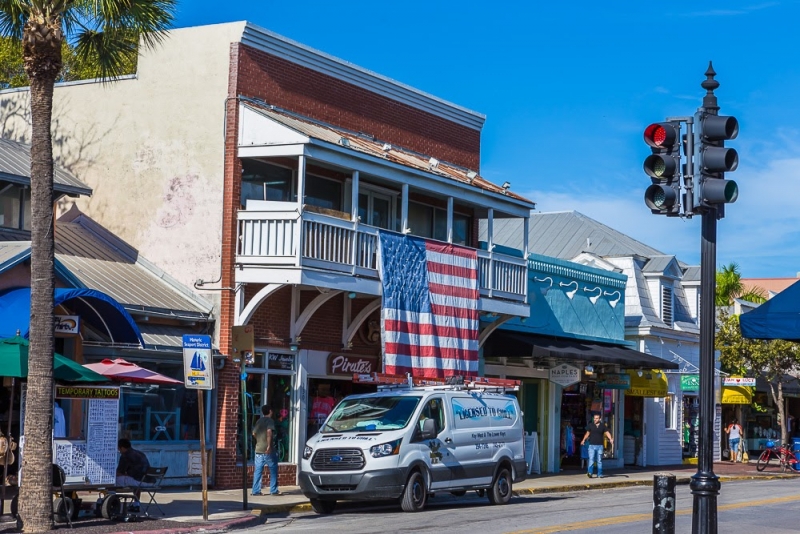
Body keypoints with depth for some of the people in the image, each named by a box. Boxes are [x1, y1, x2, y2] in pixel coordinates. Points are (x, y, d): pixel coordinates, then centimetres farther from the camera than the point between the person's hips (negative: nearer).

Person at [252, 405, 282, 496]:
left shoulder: (259, 421, 13)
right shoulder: (270, 421, -8)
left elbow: (254, 433, 17)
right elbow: (269, 431, -23)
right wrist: (269, 445, -25)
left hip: (258, 450, 6)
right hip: (269, 451, -6)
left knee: (258, 471, 6)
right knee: (273, 470, 4)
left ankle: (256, 491, 4)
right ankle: (274, 490, 4)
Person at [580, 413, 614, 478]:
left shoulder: (603, 425, 4)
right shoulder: (590, 425, 3)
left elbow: (607, 432, -1)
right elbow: (587, 433, 8)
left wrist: (610, 439, -18)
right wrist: (584, 440, -4)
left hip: (600, 445, 1)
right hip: (592, 445, -1)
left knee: (599, 461, 6)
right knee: (591, 459, -11)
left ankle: (600, 474, 11)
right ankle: (589, 473, -17)